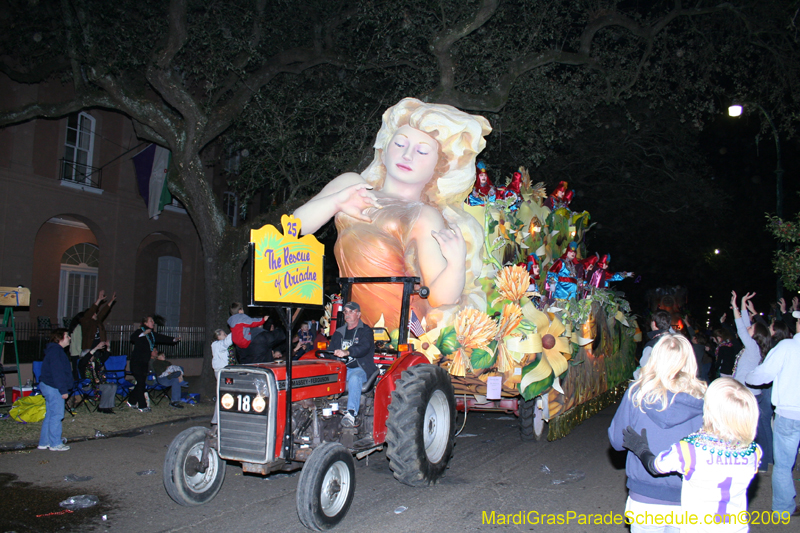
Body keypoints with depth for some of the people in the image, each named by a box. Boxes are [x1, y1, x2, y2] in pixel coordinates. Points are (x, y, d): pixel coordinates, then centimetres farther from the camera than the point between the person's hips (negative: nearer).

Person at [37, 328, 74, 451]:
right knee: (56, 415, -5)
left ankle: (44, 442, 21)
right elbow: (57, 373, -22)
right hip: (53, 387, -11)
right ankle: (55, 444, 2)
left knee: (50, 415, 15)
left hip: (48, 386, 11)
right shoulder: (56, 351, -17)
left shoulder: (54, 350, 17)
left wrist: (63, 389, 23)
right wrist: (63, 390, -21)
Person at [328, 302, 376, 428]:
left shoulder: (366, 331, 3)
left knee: (354, 378, -38)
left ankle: (351, 414, -46)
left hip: (360, 368, -5)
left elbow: (364, 347, -17)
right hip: (342, 369, 5)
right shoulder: (339, 333, 22)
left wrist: (347, 352, -36)